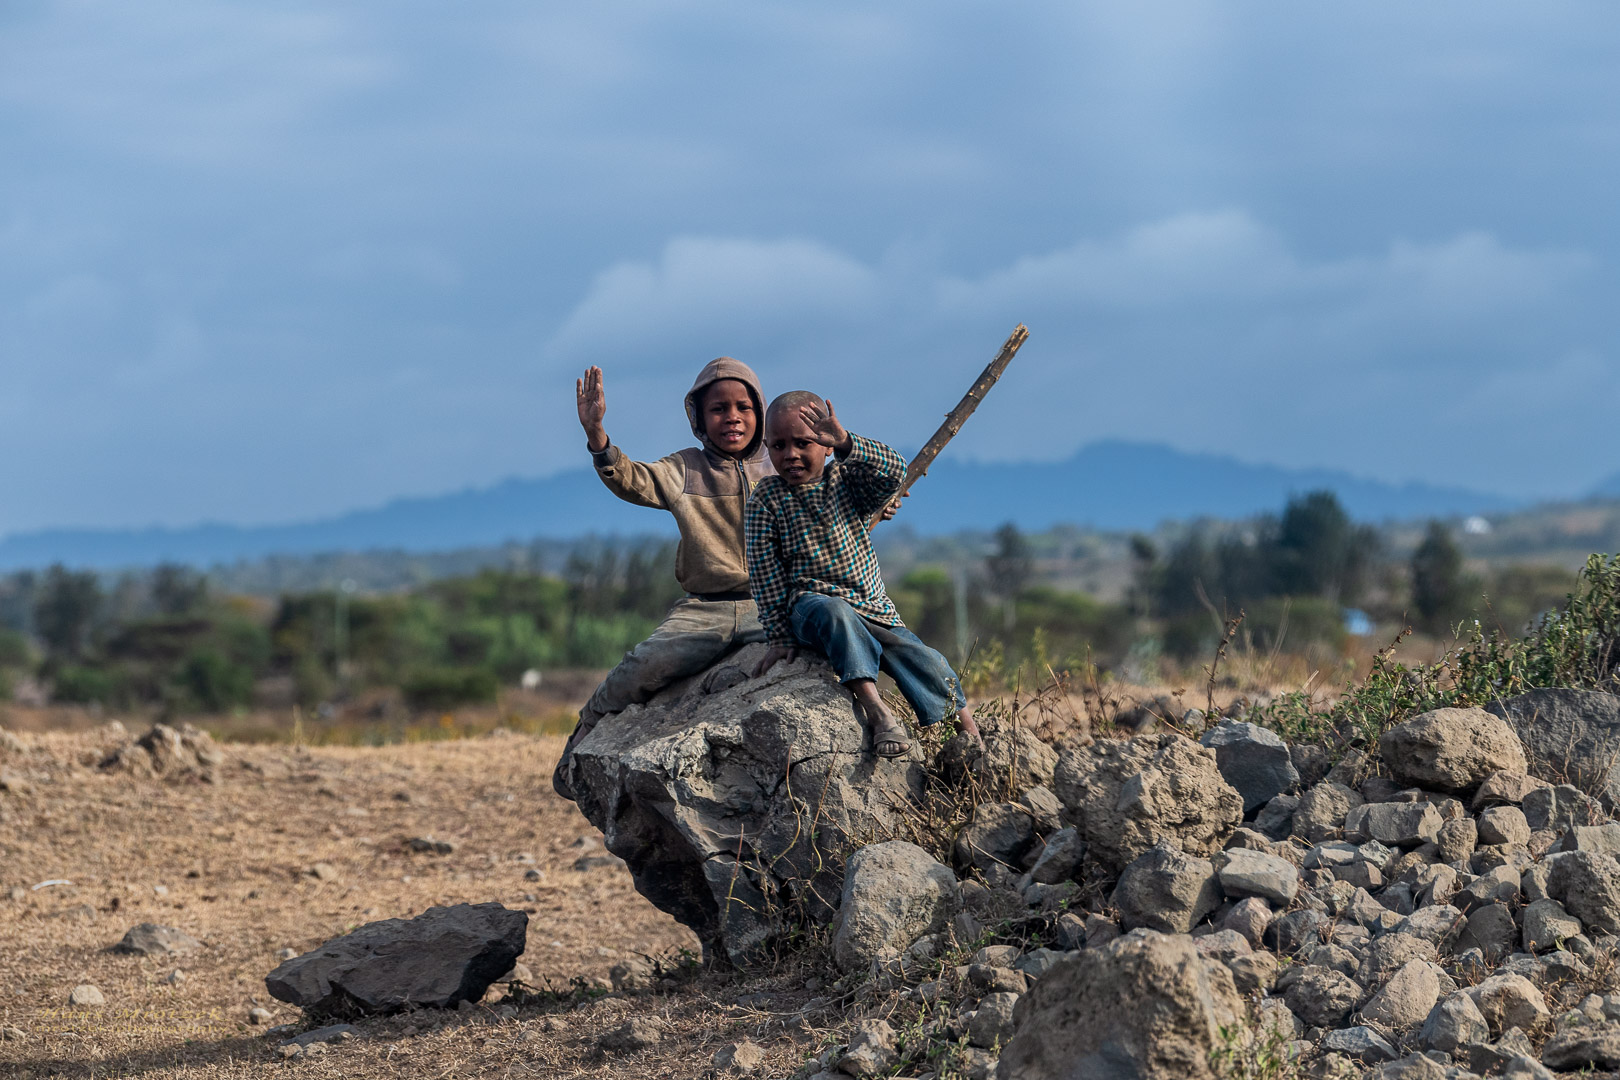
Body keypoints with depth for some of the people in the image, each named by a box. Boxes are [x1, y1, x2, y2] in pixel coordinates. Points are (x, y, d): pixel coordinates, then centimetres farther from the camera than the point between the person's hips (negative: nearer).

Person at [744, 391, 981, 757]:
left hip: (872, 606, 3)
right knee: (833, 612, -39)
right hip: (810, 601, -3)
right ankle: (873, 706, -47)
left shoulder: (846, 481, 7)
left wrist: (845, 443, -33)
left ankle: (969, 735, -3)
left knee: (927, 663, -16)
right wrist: (780, 634, -9)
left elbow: (893, 472, -16)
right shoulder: (767, 500, 3)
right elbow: (765, 573, -1)